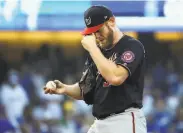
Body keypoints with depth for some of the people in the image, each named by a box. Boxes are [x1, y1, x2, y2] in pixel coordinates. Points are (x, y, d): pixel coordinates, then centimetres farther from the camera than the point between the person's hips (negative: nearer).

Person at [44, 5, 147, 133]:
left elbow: (115, 77, -25)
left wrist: (92, 48, -17)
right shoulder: (98, 51, 15)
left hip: (125, 122, -8)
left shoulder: (132, 46, -8)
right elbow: (85, 90, 18)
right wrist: (65, 89, -2)